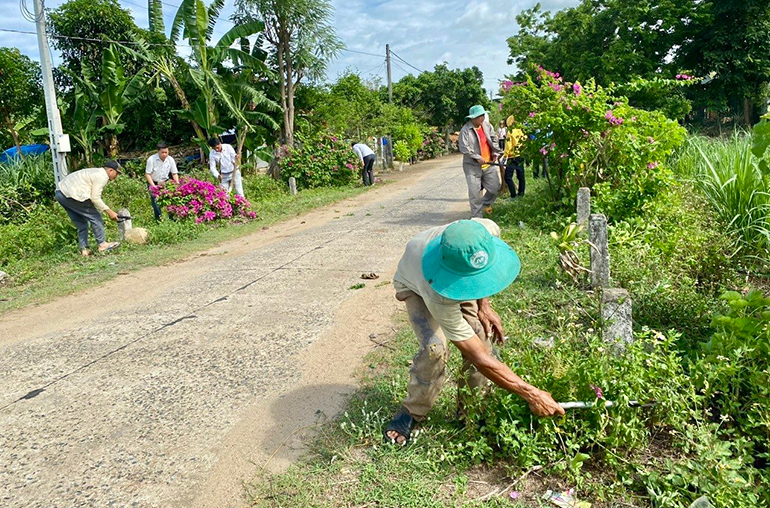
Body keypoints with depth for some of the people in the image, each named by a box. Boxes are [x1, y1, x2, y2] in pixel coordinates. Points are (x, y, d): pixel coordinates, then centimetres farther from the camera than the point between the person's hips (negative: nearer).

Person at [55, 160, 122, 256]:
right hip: (71, 194, -10)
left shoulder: (96, 172, 22)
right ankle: (102, 244, 1)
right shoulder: (101, 176, -9)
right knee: (95, 217, -2)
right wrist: (109, 211, -8)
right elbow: (95, 198, -13)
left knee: (81, 223, 16)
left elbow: (94, 197, 24)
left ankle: (84, 249, 15)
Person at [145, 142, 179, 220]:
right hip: (153, 183, -3)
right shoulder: (151, 159, -18)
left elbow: (174, 173, 1)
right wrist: (154, 186, -25)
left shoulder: (170, 160, -7)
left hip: (165, 183, 3)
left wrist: (177, 184, -15)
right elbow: (147, 174, -15)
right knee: (156, 203, -12)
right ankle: (158, 219, -2)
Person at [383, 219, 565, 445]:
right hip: (415, 286, -4)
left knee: (481, 336, -13)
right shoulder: (438, 297, -48)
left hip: (461, 281, 5)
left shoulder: (487, 232, -38)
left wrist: (483, 306, -10)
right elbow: (481, 359, -41)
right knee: (434, 347, -27)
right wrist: (531, 394, -37)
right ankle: (412, 413, -1)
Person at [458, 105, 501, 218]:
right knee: (475, 193, -3)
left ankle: (485, 203, 33)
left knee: (495, 188, 5)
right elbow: (464, 148, -19)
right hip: (472, 166, -5)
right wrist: (477, 158, -19)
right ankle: (477, 217, 9)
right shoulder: (465, 130, -13)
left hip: (488, 164, 5)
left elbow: (494, 139, 16)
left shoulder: (487, 126, 5)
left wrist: (495, 152, 5)